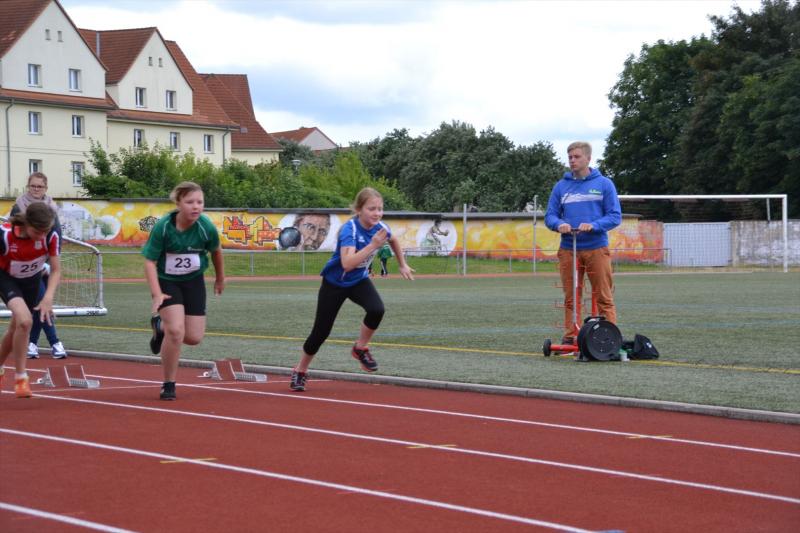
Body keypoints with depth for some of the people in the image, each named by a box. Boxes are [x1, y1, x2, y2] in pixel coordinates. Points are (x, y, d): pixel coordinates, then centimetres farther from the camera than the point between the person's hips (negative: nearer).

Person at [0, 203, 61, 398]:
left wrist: (48, 298, -31)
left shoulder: (51, 236, -26)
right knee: (25, 320, -26)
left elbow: (56, 270, -17)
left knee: (17, 327, 13)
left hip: (31, 280, 4)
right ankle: (20, 377, -13)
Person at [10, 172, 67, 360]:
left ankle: (32, 342, 14)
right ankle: (54, 342, -9)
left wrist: (50, 262, -6)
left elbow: (57, 238, 5)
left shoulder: (51, 209, 6)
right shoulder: (19, 208, -3)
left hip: (46, 263, 3)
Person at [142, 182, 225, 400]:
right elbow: (150, 261, -17)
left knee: (194, 337, 1)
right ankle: (168, 385, -1)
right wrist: (157, 294, -27)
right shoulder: (163, 227, -24)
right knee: (176, 330, -20)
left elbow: (216, 251, 3)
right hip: (166, 281, -3)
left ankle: (161, 326, 35)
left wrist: (220, 278, 17)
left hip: (193, 281, 3)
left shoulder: (207, 227, -18)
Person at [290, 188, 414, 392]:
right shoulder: (350, 230, -32)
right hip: (334, 283, -4)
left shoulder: (380, 227, -13)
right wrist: (373, 245, -48)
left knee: (377, 310, -27)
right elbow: (347, 263, -47)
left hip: (359, 281, 4)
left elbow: (394, 240, 14)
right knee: (321, 331, 1)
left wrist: (403, 265, 16)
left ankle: (360, 348, 0)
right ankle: (300, 371, 26)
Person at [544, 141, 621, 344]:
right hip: (568, 249, 2)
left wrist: (593, 225, -17)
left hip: (597, 249, -2)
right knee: (570, 298, 5)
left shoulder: (604, 184, 3)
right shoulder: (561, 186, 9)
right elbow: (550, 216, 9)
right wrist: (559, 224, -14)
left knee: (604, 298, -3)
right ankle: (570, 337, 10)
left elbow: (615, 216, 0)